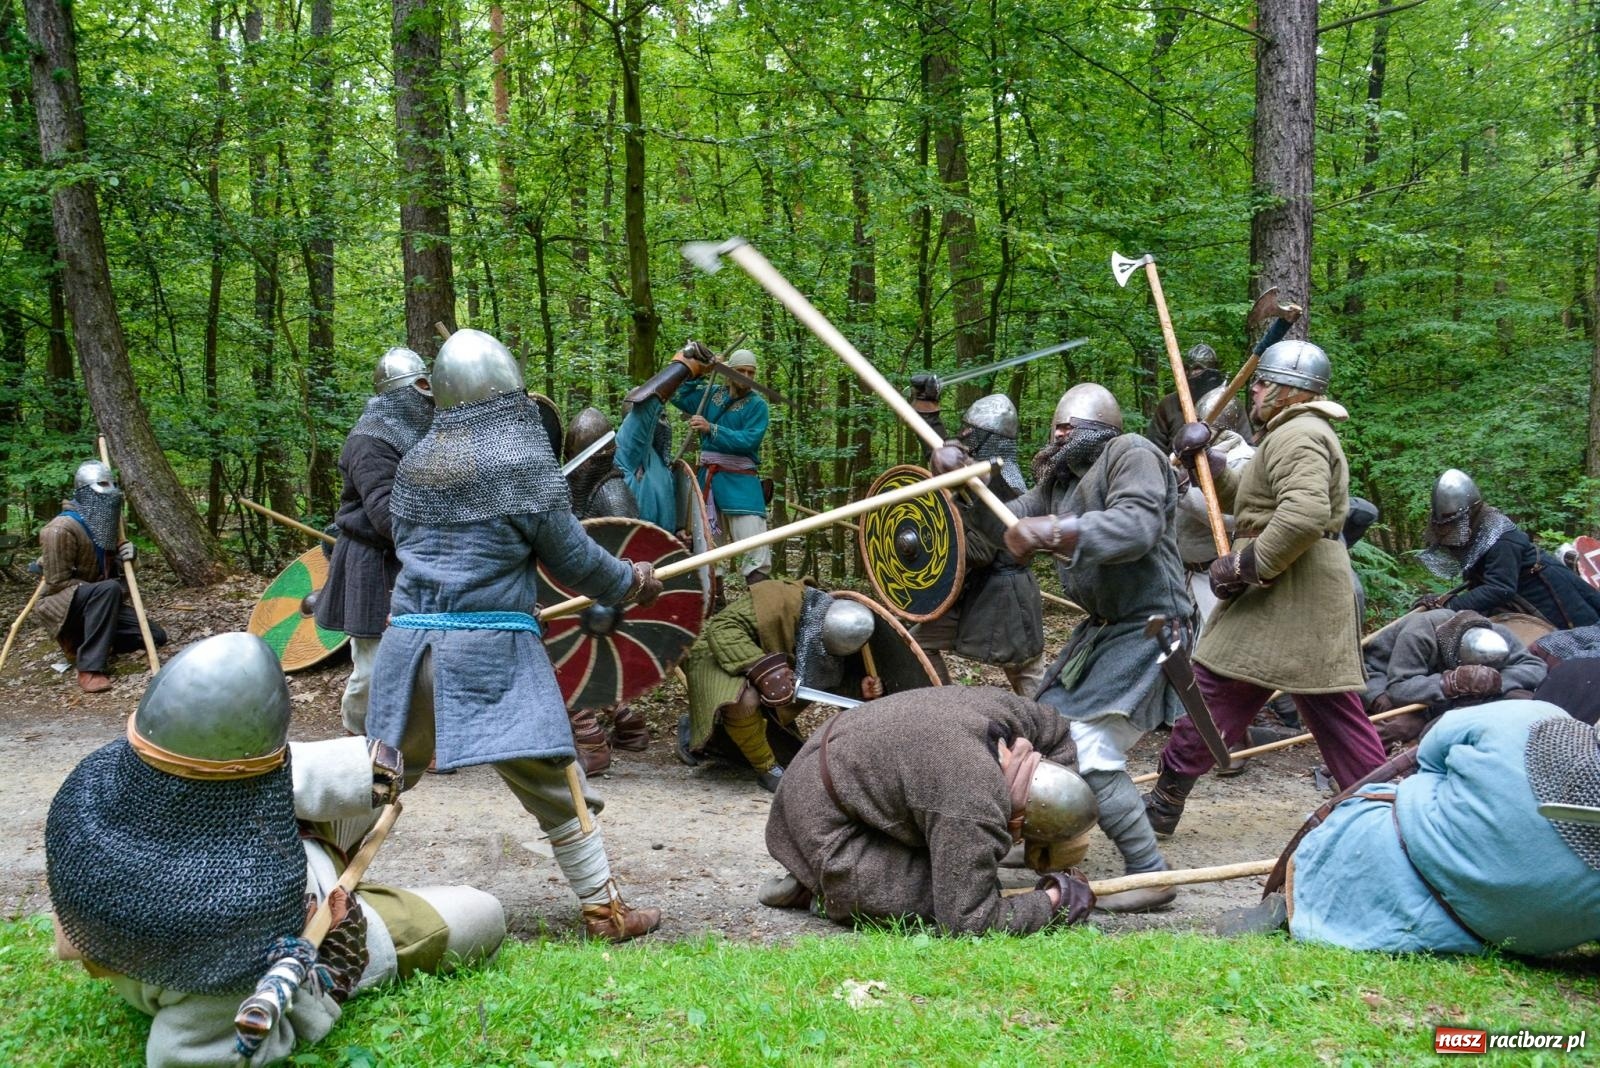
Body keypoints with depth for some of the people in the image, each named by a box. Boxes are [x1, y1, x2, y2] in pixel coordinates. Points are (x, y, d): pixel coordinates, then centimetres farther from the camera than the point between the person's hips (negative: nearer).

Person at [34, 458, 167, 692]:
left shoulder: (108, 524, 7)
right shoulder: (62, 529, -19)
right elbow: (57, 583, -20)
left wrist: (128, 556, -3)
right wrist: (106, 591, -23)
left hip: (98, 606, 8)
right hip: (64, 605, -8)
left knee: (156, 636, -5)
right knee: (108, 590, -39)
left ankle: (82, 642, 6)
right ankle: (91, 667, -36)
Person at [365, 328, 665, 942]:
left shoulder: (416, 461, 11)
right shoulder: (522, 458, -4)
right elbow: (572, 560, 1)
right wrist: (634, 584, 18)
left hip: (410, 638, 5)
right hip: (491, 646, -5)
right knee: (554, 786, 1)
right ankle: (604, 911, 6)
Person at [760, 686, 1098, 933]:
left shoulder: (1000, 707, -10)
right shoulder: (978, 808, -31)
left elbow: (1057, 732, 13)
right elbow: (968, 922, -26)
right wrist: (1055, 901, -13)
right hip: (825, 830, -9)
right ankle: (830, 894, -2)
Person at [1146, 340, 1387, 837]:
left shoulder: (1296, 436, -13)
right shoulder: (1299, 433, 22)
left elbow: (1305, 514, -28)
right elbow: (1239, 495, 27)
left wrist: (1247, 565, -22)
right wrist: (1204, 460, 12)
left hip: (1285, 599, -11)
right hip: (1309, 597, 11)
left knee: (1214, 688, -3)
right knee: (1330, 705, 12)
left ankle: (1166, 800, 5)